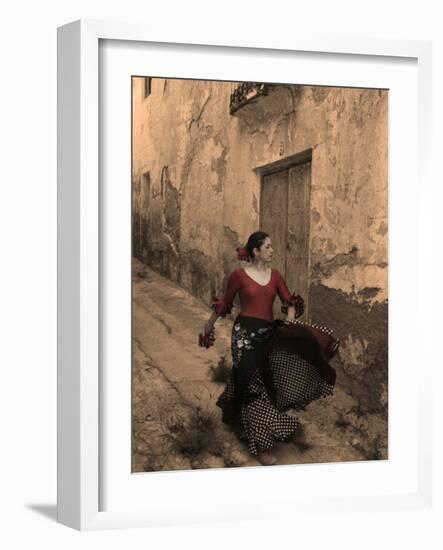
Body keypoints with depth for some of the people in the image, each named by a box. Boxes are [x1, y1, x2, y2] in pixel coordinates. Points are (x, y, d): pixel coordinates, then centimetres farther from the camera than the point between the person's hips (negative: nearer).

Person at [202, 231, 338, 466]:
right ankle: (261, 443, -4)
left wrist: (291, 317, -14)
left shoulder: (275, 275, 9)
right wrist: (209, 324, 16)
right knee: (253, 384, -8)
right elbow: (225, 302, 7)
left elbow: (289, 300, 7)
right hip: (246, 332, -6)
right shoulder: (238, 275, -5)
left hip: (269, 332, 6)